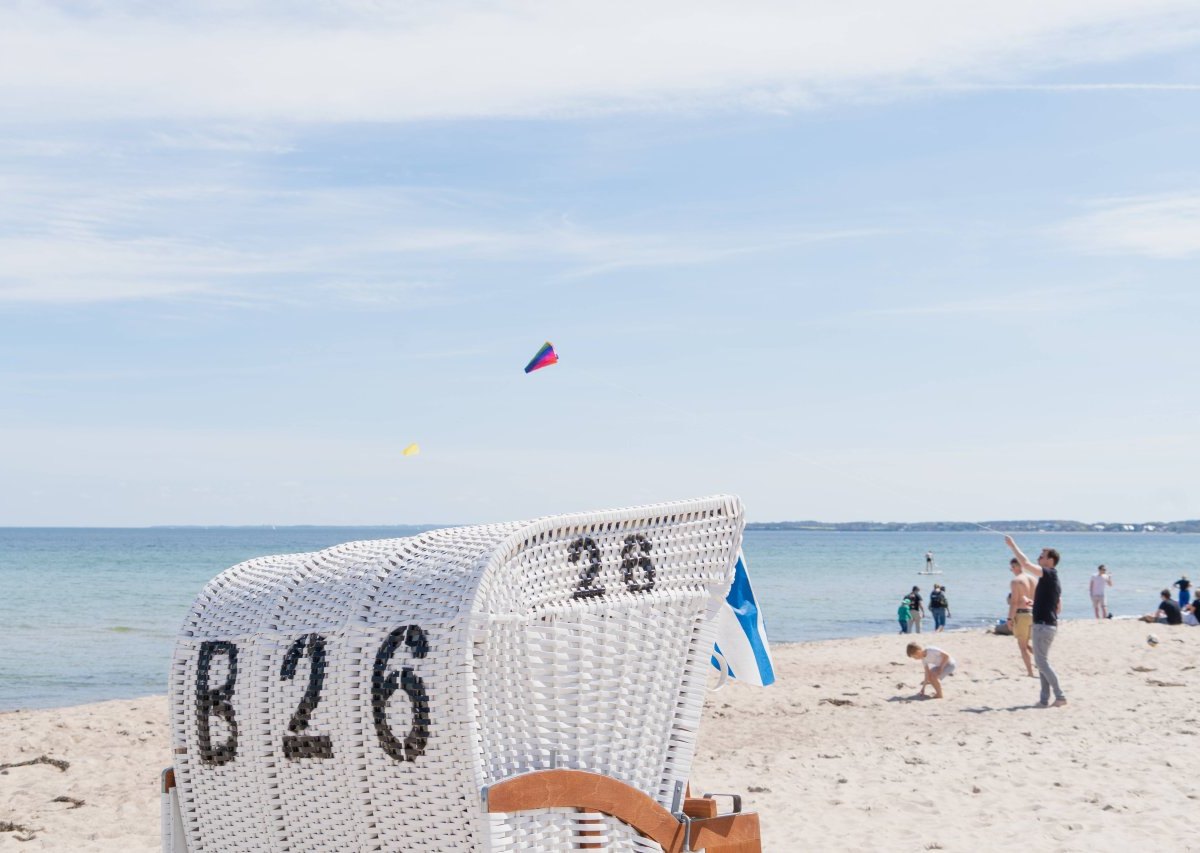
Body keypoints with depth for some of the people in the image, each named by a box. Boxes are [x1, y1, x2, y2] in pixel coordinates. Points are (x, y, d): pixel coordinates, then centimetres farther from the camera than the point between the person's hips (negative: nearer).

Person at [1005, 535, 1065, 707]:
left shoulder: (1049, 574, -13)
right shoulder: (1053, 579, 16)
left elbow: (1025, 563, -24)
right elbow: (1059, 606, 22)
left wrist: (1012, 545, -17)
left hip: (1043, 625, -10)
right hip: (1048, 624, 10)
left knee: (1042, 662, -7)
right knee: (1042, 662, 11)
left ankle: (1060, 696, -7)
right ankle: (1044, 699, 12)